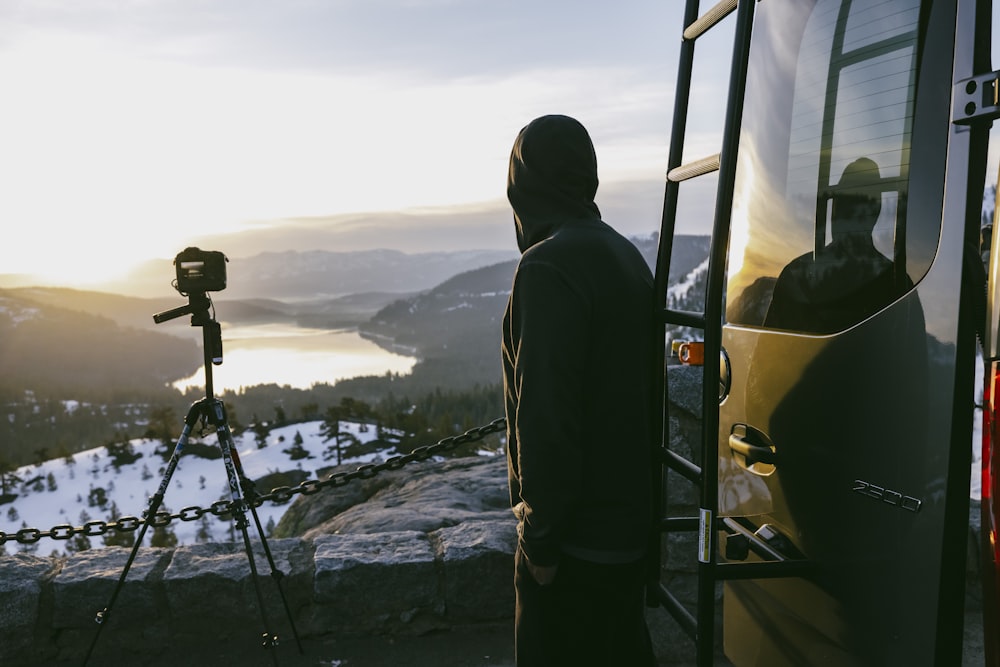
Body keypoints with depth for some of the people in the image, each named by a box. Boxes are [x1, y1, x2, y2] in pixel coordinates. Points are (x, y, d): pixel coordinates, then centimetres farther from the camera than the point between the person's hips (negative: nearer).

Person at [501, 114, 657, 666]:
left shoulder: (549, 266, -21)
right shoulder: (623, 254, 10)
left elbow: (545, 413, -26)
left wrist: (541, 533, -17)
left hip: (578, 533, -9)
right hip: (629, 514, 9)